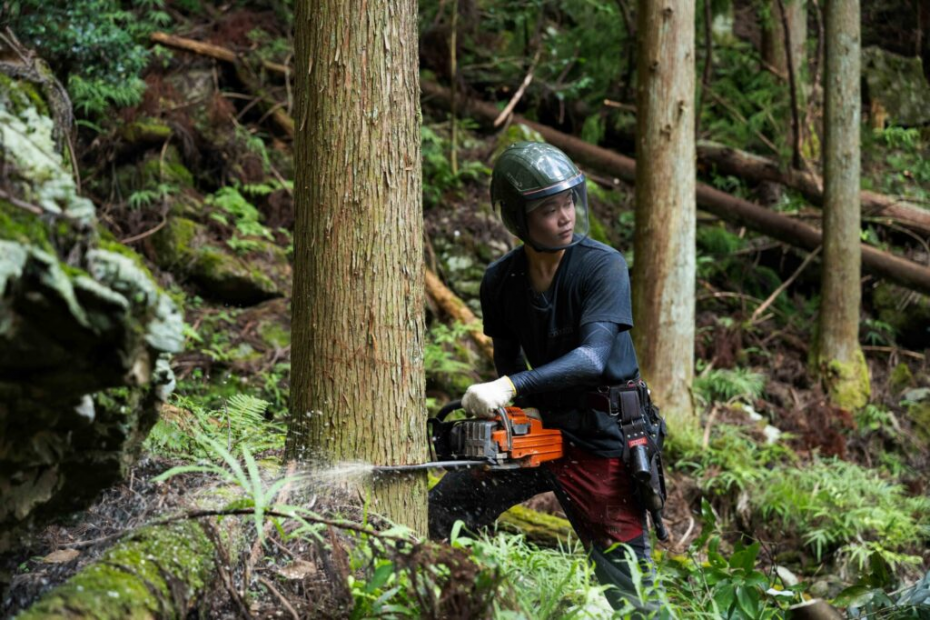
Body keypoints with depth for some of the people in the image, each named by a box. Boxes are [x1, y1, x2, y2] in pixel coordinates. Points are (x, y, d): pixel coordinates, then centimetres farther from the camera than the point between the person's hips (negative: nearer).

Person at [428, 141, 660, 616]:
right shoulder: (500, 281, -1)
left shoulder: (603, 266, -17)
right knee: (439, 514, 2)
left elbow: (593, 358, -29)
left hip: (601, 439, -5)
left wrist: (511, 388, -39)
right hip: (539, 431, 5)